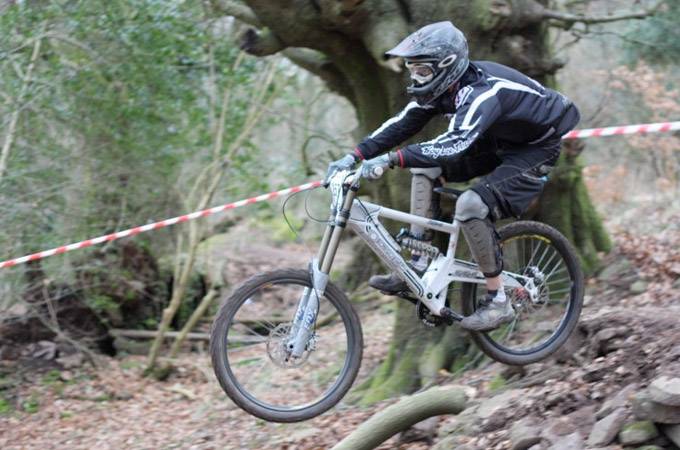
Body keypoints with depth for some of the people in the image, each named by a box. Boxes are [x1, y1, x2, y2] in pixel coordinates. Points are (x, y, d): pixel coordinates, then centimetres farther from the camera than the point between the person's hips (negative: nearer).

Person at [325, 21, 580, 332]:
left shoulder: (482, 92, -34)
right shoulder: (442, 84, -8)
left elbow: (455, 144, -47)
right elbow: (402, 124, -6)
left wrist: (390, 160, -52)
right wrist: (353, 157, -17)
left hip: (534, 149, -9)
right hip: (497, 143, 9)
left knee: (471, 206, -28)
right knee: (424, 165, -2)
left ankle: (498, 302, -13)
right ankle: (419, 269, -1)